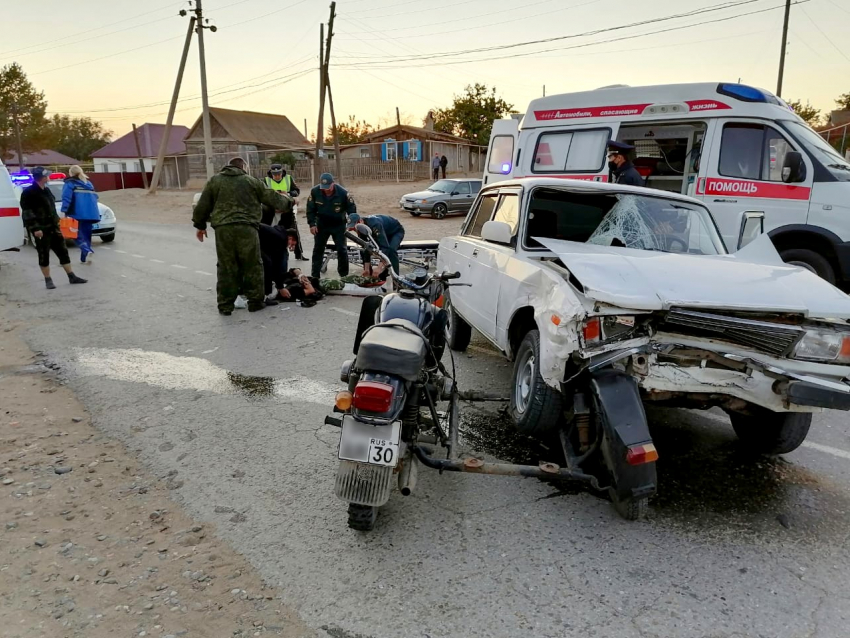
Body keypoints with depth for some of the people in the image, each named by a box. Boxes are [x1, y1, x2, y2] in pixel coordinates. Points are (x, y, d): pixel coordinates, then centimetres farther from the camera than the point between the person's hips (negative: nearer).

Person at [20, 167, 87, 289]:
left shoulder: (46, 190, 15)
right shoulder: (28, 192, -10)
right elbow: (27, 212, -16)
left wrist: (56, 222, 18)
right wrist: (35, 228, -23)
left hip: (53, 227, 8)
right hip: (41, 229, -8)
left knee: (63, 251, 7)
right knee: (44, 255, 1)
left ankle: (72, 277, 12)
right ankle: (48, 280, 9)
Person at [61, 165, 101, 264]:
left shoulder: (70, 183, 4)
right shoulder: (88, 183, 22)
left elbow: (66, 197, -9)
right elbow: (95, 197, 20)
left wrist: (64, 211, -13)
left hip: (78, 214, -5)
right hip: (90, 213, 6)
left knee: (78, 235, -3)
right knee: (86, 235, 12)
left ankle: (87, 251, -29)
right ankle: (84, 258, 11)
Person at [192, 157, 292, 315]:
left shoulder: (215, 181, 16)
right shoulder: (252, 181, 13)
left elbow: (202, 206, 15)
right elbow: (272, 198, 18)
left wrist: (200, 225, 26)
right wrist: (287, 200, 38)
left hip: (223, 229, 1)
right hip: (247, 228, -1)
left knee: (226, 267, 7)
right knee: (253, 266, 10)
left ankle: (225, 304, 10)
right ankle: (255, 301, 15)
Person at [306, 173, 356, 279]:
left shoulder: (342, 192, -21)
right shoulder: (315, 192, -17)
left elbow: (352, 208, -8)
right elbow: (310, 209, -5)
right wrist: (312, 224, -10)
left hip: (339, 225, -2)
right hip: (322, 224, 2)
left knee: (342, 250, 0)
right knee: (318, 249, 7)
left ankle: (344, 275, 12)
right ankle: (315, 276, 17)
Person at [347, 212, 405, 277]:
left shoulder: (374, 224, -43)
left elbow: (385, 247, -49)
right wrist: (366, 269, -22)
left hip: (396, 231, -7)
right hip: (384, 232, 7)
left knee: (391, 250, -36)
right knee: (363, 251, -6)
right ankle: (369, 276, 6)